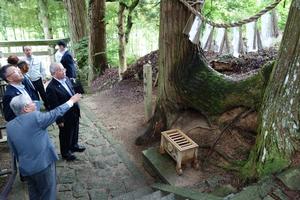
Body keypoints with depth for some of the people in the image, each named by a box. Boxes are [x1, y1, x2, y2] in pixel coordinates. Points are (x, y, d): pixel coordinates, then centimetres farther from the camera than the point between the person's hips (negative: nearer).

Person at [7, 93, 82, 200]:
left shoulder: (9, 126, -1)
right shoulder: (35, 117, -20)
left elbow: (14, 151, 7)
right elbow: (56, 113, -9)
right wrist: (72, 101, 4)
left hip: (25, 168, 6)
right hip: (43, 164, -6)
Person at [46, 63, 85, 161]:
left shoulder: (66, 79, -3)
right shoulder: (51, 88, -27)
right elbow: (54, 106, -21)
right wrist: (60, 120, -16)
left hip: (74, 113, 7)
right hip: (65, 117, -7)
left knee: (75, 131, 28)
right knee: (65, 135, 17)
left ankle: (74, 145, 53)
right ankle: (65, 153, 41)